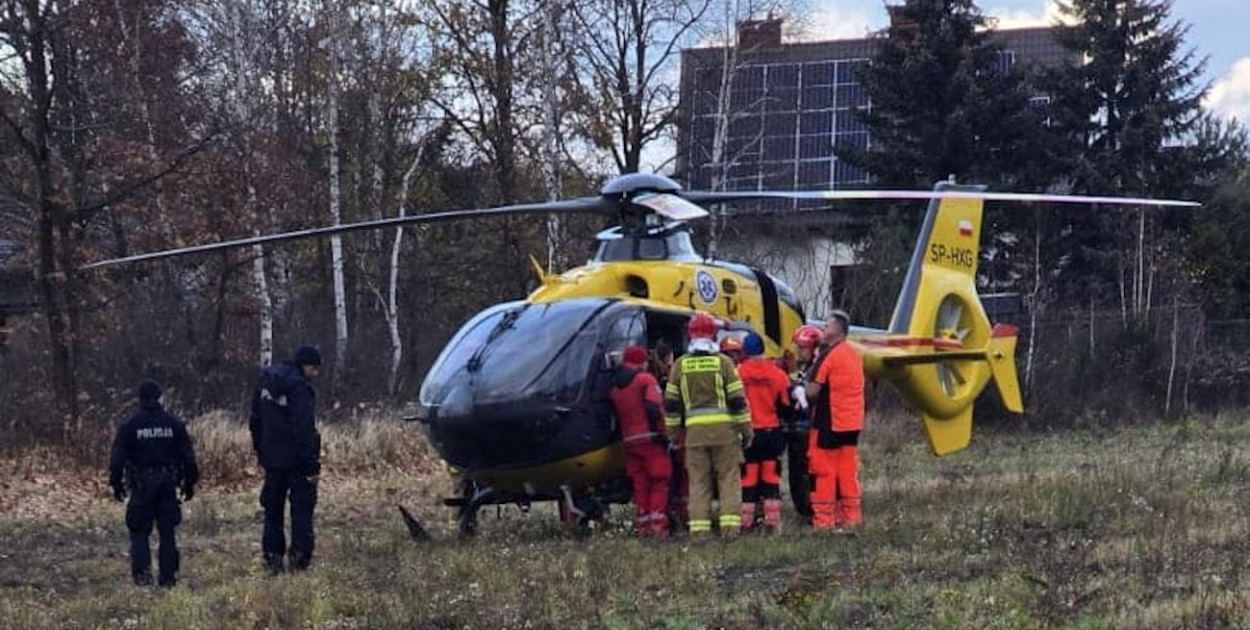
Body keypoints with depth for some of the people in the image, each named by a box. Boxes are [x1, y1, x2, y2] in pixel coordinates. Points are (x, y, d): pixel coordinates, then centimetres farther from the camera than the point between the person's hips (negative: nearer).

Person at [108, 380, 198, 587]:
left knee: (139, 531, 6)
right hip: (168, 485, 2)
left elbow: (117, 458, -4)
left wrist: (116, 484, 6)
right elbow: (188, 457, 4)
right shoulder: (174, 424, 2)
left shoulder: (129, 426, -4)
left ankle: (142, 573, -6)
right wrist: (189, 483, 13)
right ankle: (168, 576, 8)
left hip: (142, 486, -2)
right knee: (168, 532, 9)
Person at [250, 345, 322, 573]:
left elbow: (255, 420, 14)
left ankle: (272, 557, 11)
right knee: (302, 506, 1)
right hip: (296, 458, -7)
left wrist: (260, 450, 20)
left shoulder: (266, 380, 7)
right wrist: (312, 465, -18)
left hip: (272, 458, 7)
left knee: (273, 508, 12)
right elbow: (304, 430, -20)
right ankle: (299, 555, -7)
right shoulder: (299, 388, -17)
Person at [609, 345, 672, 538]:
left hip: (629, 440, 6)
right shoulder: (645, 379, -7)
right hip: (650, 439, -6)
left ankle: (643, 527, 8)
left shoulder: (615, 386, 15)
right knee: (659, 482, -1)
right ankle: (657, 525, -9)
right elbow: (654, 408, -17)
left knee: (640, 486, 9)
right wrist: (662, 434, -14)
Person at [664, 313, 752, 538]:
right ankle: (730, 525, -4)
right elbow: (737, 400, -3)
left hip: (695, 431, 2)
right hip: (724, 430, -2)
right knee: (729, 478, 4)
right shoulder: (723, 362, -2)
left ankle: (699, 529, 2)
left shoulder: (680, 365, 5)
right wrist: (746, 429, 5)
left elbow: (671, 404, 8)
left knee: (698, 481, 6)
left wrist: (674, 432, 17)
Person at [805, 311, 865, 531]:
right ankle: (851, 515, 14)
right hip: (853, 422, 7)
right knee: (848, 471, 12)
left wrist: (803, 393, 5)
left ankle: (824, 519, 0)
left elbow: (812, 391, -15)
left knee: (824, 471, -1)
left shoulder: (829, 356, -15)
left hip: (829, 422, -7)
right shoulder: (855, 355, 10)